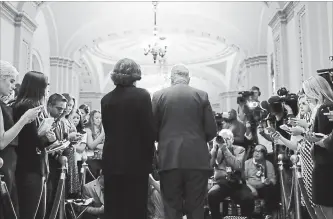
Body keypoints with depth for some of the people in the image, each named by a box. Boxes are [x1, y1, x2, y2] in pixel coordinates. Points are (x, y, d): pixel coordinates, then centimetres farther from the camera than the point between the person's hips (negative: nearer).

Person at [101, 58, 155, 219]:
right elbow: (149, 129, -10)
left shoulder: (106, 99, 4)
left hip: (111, 161, 4)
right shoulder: (142, 95, -8)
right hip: (136, 161, -4)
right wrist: (149, 156, 1)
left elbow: (107, 130, 6)